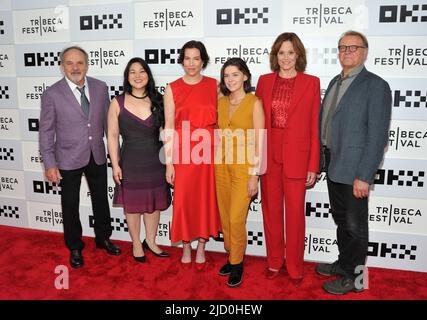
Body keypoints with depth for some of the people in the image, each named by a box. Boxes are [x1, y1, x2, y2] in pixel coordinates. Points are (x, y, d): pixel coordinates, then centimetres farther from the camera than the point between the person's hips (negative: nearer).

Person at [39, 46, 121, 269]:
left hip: (97, 156, 3)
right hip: (68, 159, -2)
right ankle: (75, 247, 32)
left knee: (101, 199, 17)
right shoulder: (52, 94, -11)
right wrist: (49, 164, -9)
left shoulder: (100, 88, -3)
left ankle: (103, 238, 40)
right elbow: (46, 132, -7)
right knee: (70, 205, 12)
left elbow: (108, 121, 5)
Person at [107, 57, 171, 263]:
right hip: (131, 161, -2)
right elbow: (112, 136, -2)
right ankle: (136, 243, 31)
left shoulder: (157, 101, 1)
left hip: (155, 160, 2)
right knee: (132, 204, 11)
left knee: (154, 203, 13)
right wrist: (115, 165, -6)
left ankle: (150, 241, 33)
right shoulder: (118, 103, -4)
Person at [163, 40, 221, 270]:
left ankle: (201, 248, 28)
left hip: (208, 151, 1)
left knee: (206, 198, 9)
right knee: (183, 200, 5)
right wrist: (169, 163, -4)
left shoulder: (214, 85, 4)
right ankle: (186, 247, 28)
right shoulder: (172, 89, 1)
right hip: (183, 152, -1)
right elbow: (169, 128, -1)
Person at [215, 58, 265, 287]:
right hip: (221, 165, 5)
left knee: (236, 219, -5)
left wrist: (254, 175, -13)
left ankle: (237, 264, 16)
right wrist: (216, 163, 7)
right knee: (225, 216, 12)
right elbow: (219, 135, 12)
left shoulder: (254, 102, -8)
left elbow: (259, 142, -11)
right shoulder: (221, 102, 7)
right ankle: (231, 257, 30)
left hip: (243, 166, -5)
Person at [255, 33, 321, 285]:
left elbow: (315, 126, -2)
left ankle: (295, 267, 24)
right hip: (268, 155, 3)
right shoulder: (264, 81, 6)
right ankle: (274, 262, 29)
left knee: (295, 214, 6)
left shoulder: (311, 82, -1)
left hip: (296, 156, -2)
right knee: (271, 211, 11)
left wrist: (313, 166, -5)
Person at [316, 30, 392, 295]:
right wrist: (323, 158, 7)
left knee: (354, 224, 7)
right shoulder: (335, 82, 12)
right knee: (340, 219, 20)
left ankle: (353, 278, 24)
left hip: (354, 168, -7)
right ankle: (343, 264, 38)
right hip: (333, 163, 7)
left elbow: (377, 135, -17)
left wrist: (364, 176, -20)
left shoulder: (375, 86, -12)